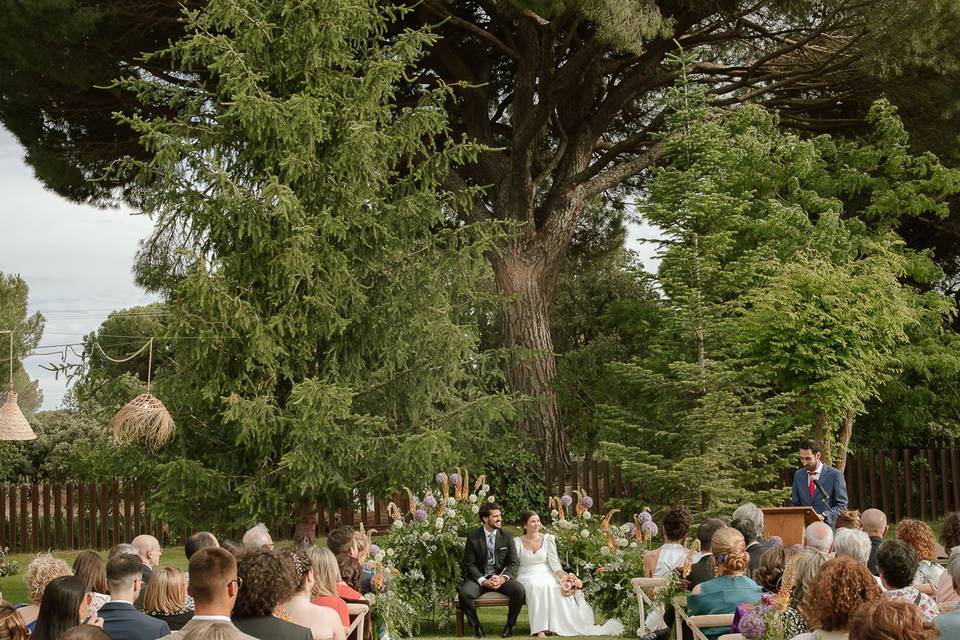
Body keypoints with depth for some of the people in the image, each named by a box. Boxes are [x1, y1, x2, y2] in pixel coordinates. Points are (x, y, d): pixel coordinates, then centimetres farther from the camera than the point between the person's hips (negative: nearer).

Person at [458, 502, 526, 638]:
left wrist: (503, 578, -18)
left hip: (501, 577, 1)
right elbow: (469, 564, -3)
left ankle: (509, 625, -5)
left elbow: (513, 563, 2)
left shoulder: (507, 536, 4)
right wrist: (483, 581, -19)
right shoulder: (472, 536, -1)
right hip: (479, 577, -1)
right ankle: (476, 626, -7)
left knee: (519, 590, -29)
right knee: (464, 593, -32)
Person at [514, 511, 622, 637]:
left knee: (557, 587, -33)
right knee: (537, 586, -37)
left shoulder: (547, 539, 9)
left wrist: (564, 578, -16)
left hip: (545, 575, 2)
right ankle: (540, 628, -40)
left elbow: (554, 562, 0)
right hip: (526, 577, -2)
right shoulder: (518, 542, 5)